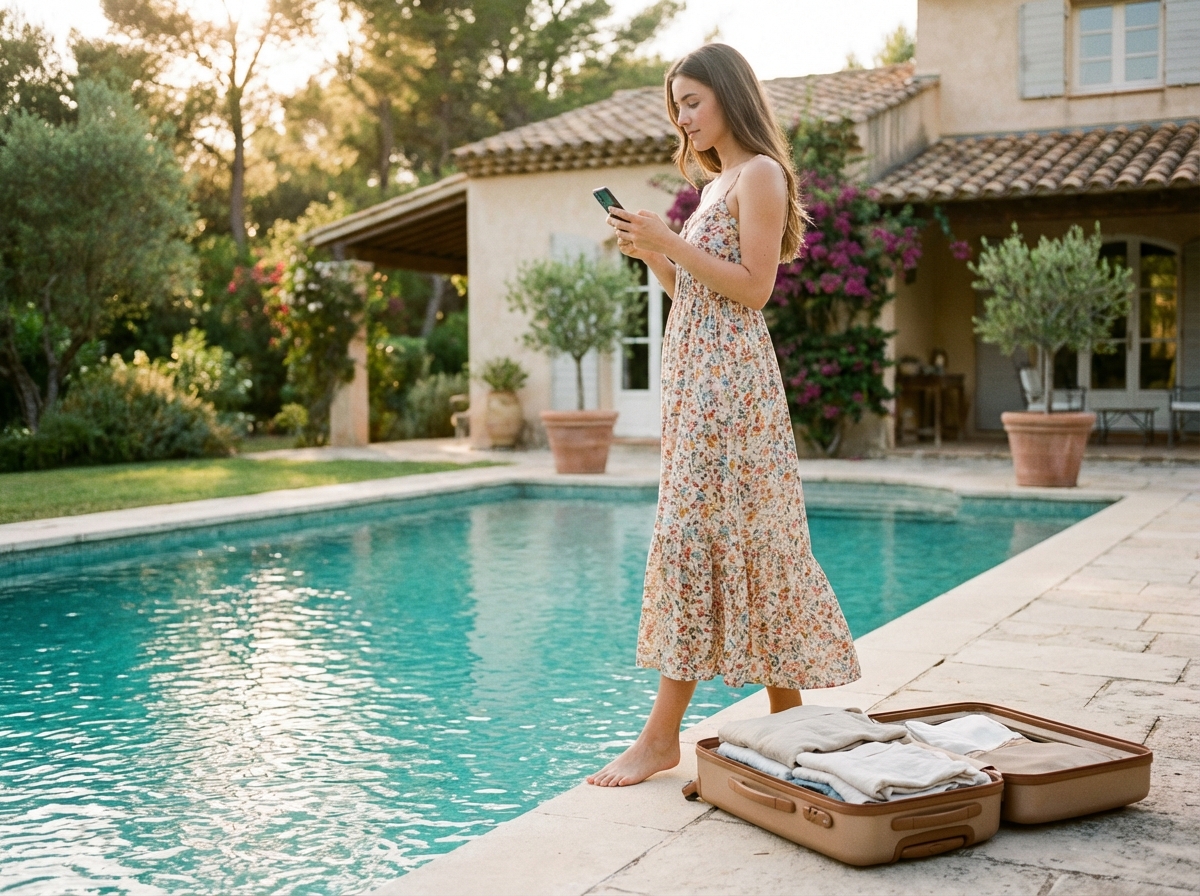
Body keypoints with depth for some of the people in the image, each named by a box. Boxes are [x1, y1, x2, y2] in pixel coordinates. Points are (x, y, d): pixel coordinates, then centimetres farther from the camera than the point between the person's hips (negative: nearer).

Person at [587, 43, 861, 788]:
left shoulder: (760, 174, -6)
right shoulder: (720, 182, 21)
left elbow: (754, 288, -15)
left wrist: (672, 243, -16)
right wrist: (650, 254, 5)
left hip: (729, 380, -9)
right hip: (696, 377, 9)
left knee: (693, 532, -10)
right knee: (743, 538, 9)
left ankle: (664, 733, -7)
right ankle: (788, 711, 17)